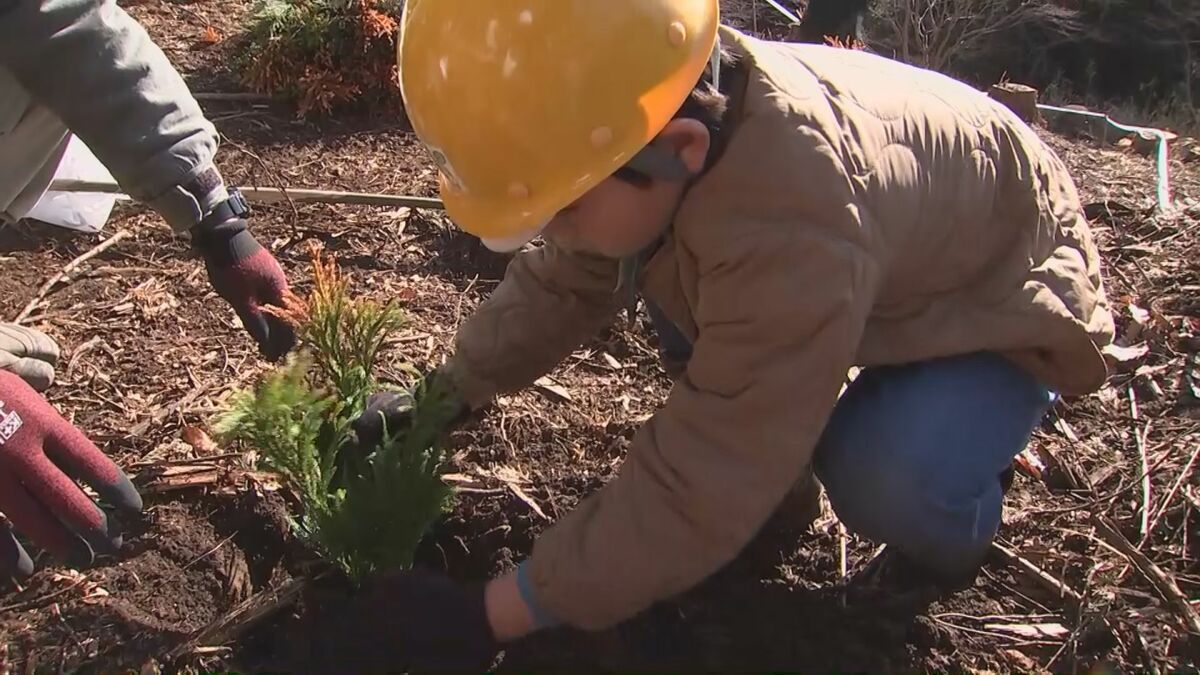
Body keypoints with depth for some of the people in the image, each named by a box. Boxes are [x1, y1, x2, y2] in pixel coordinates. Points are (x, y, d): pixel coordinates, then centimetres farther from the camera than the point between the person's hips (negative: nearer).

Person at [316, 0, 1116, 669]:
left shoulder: (791, 237, -46)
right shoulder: (675, 120, -19)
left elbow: (696, 489, -39)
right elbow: (560, 281, -2)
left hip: (996, 289, -7)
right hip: (896, 264, 7)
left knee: (884, 479, -33)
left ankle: (950, 533, 3)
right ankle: (776, 475, 9)